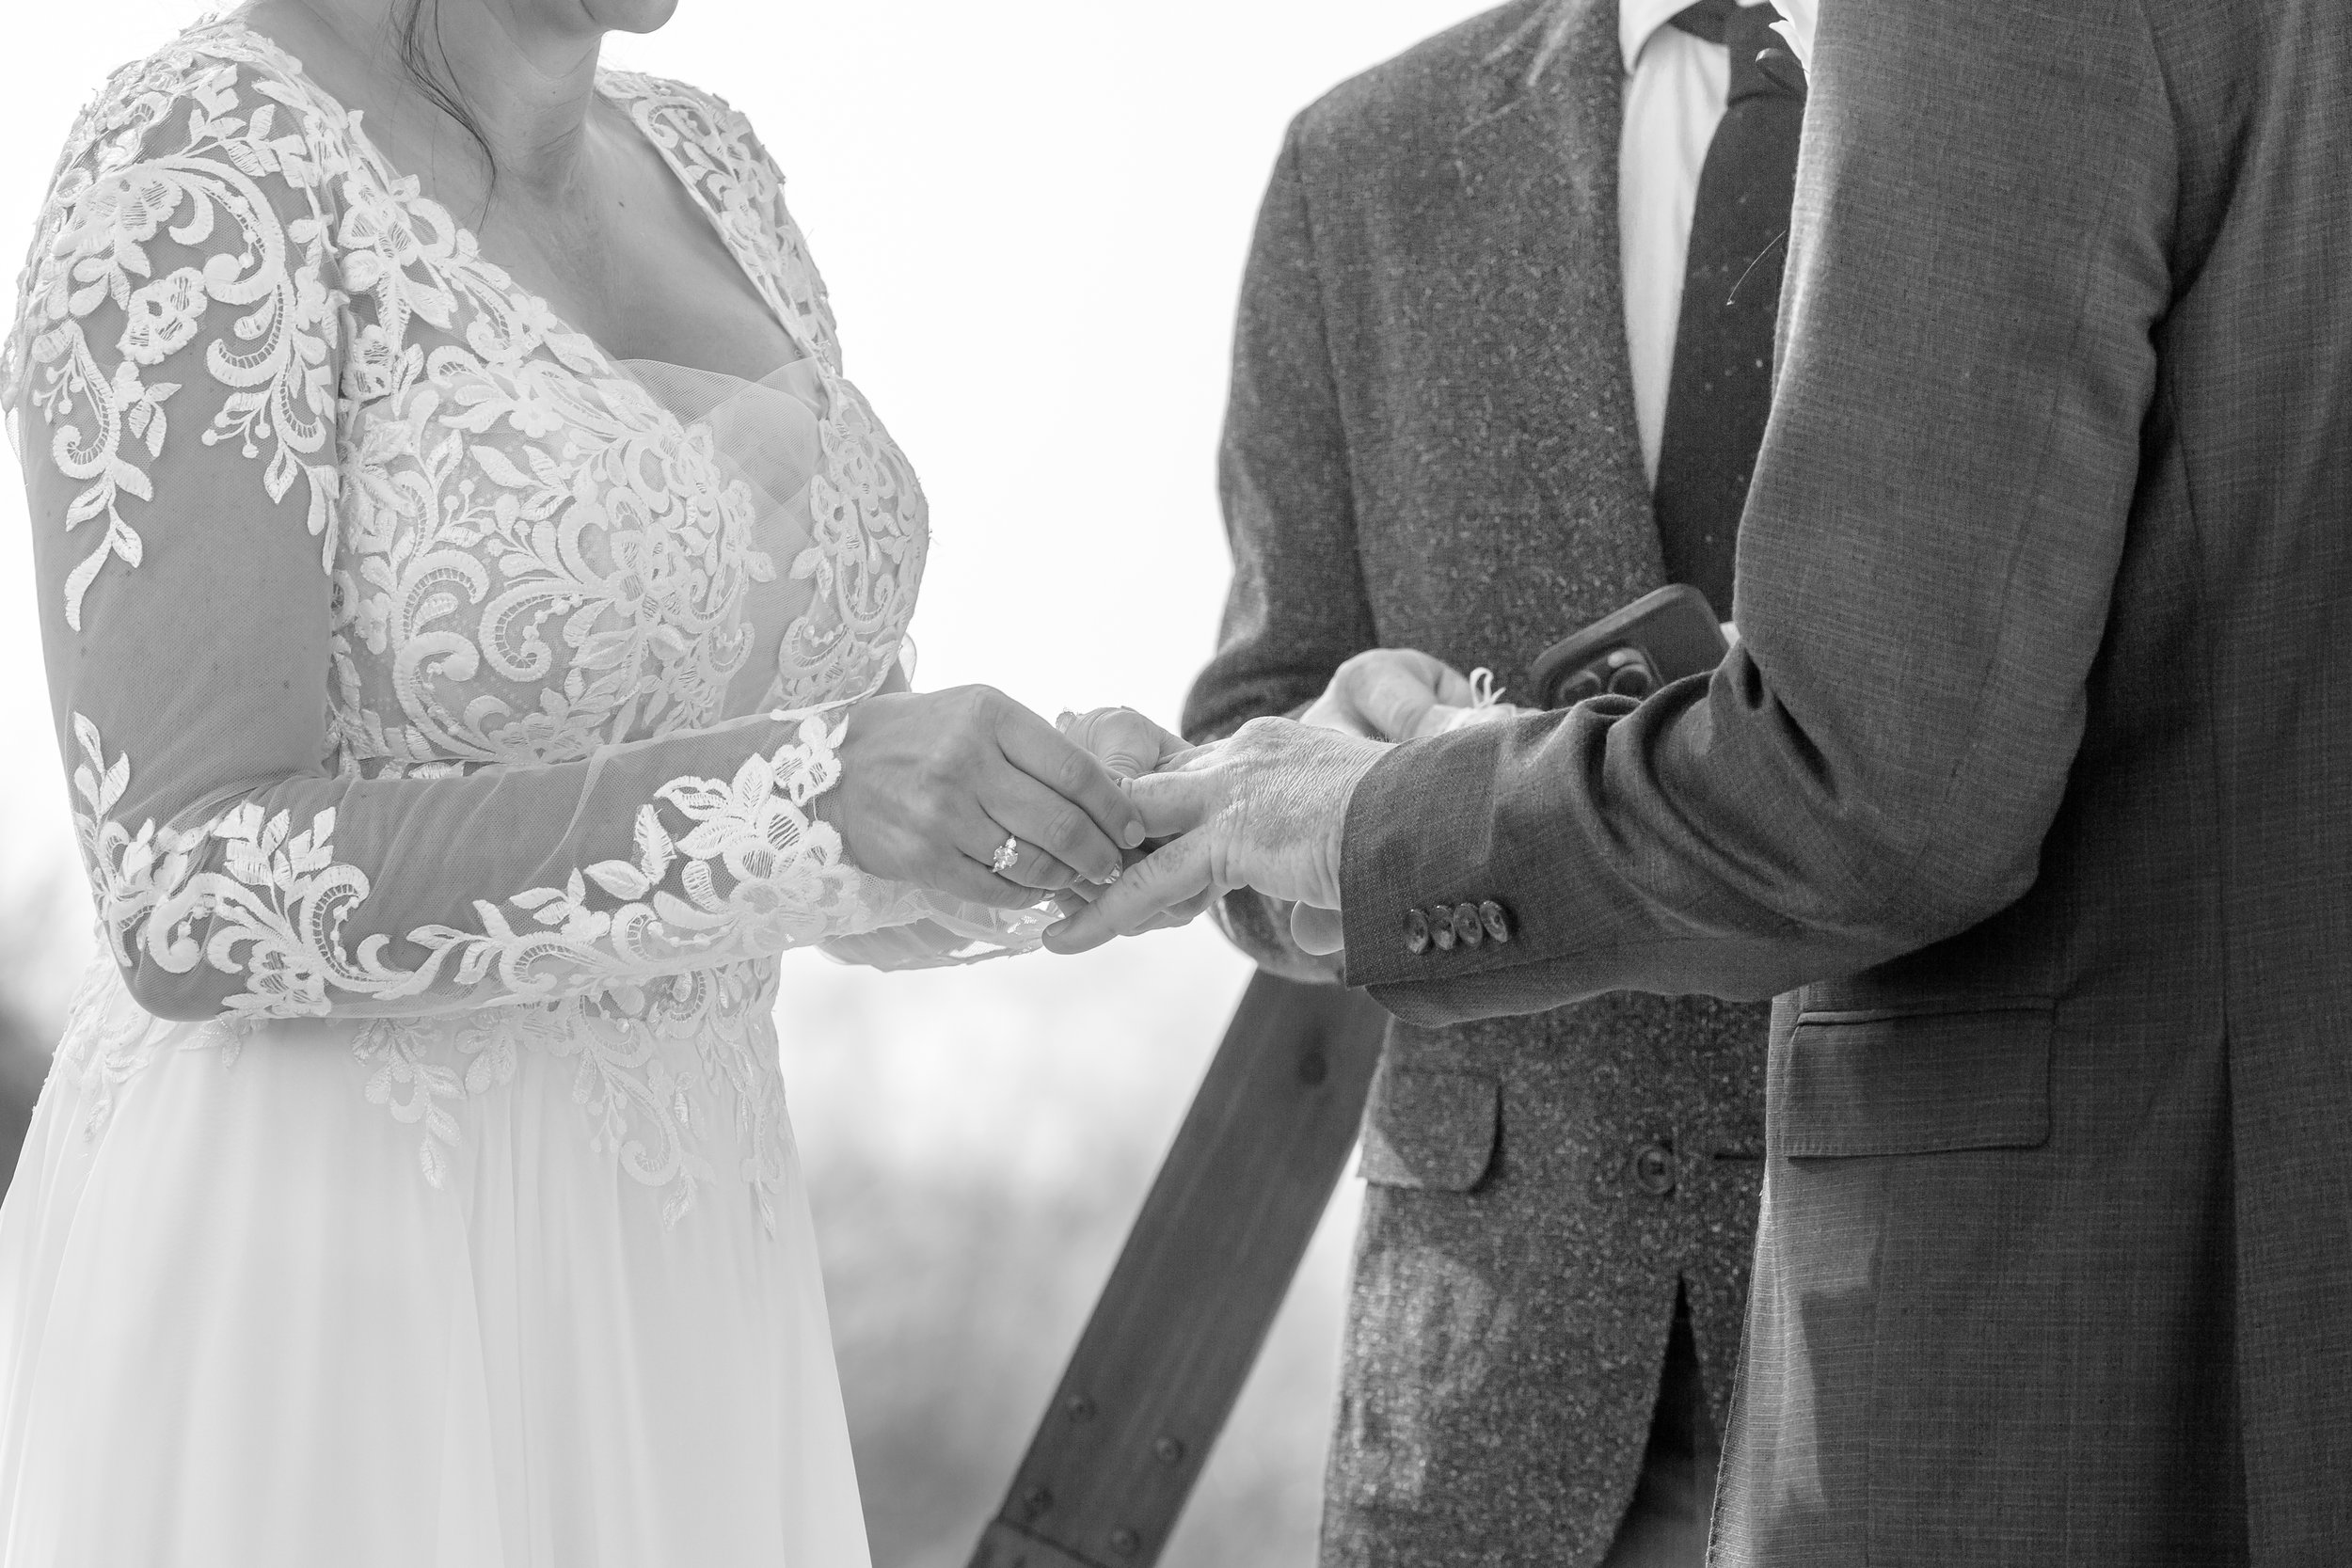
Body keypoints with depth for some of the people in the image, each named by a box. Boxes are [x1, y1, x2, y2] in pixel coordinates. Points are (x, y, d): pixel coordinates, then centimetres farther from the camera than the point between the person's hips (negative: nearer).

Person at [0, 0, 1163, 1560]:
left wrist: (1068, 806, -9)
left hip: (634, 1311, 8)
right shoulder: (187, 177, -15)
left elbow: (868, 868, 14)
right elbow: (195, 904, -21)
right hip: (290, 1319, -8)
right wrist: (806, 794, -29)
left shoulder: (693, 178, 11)